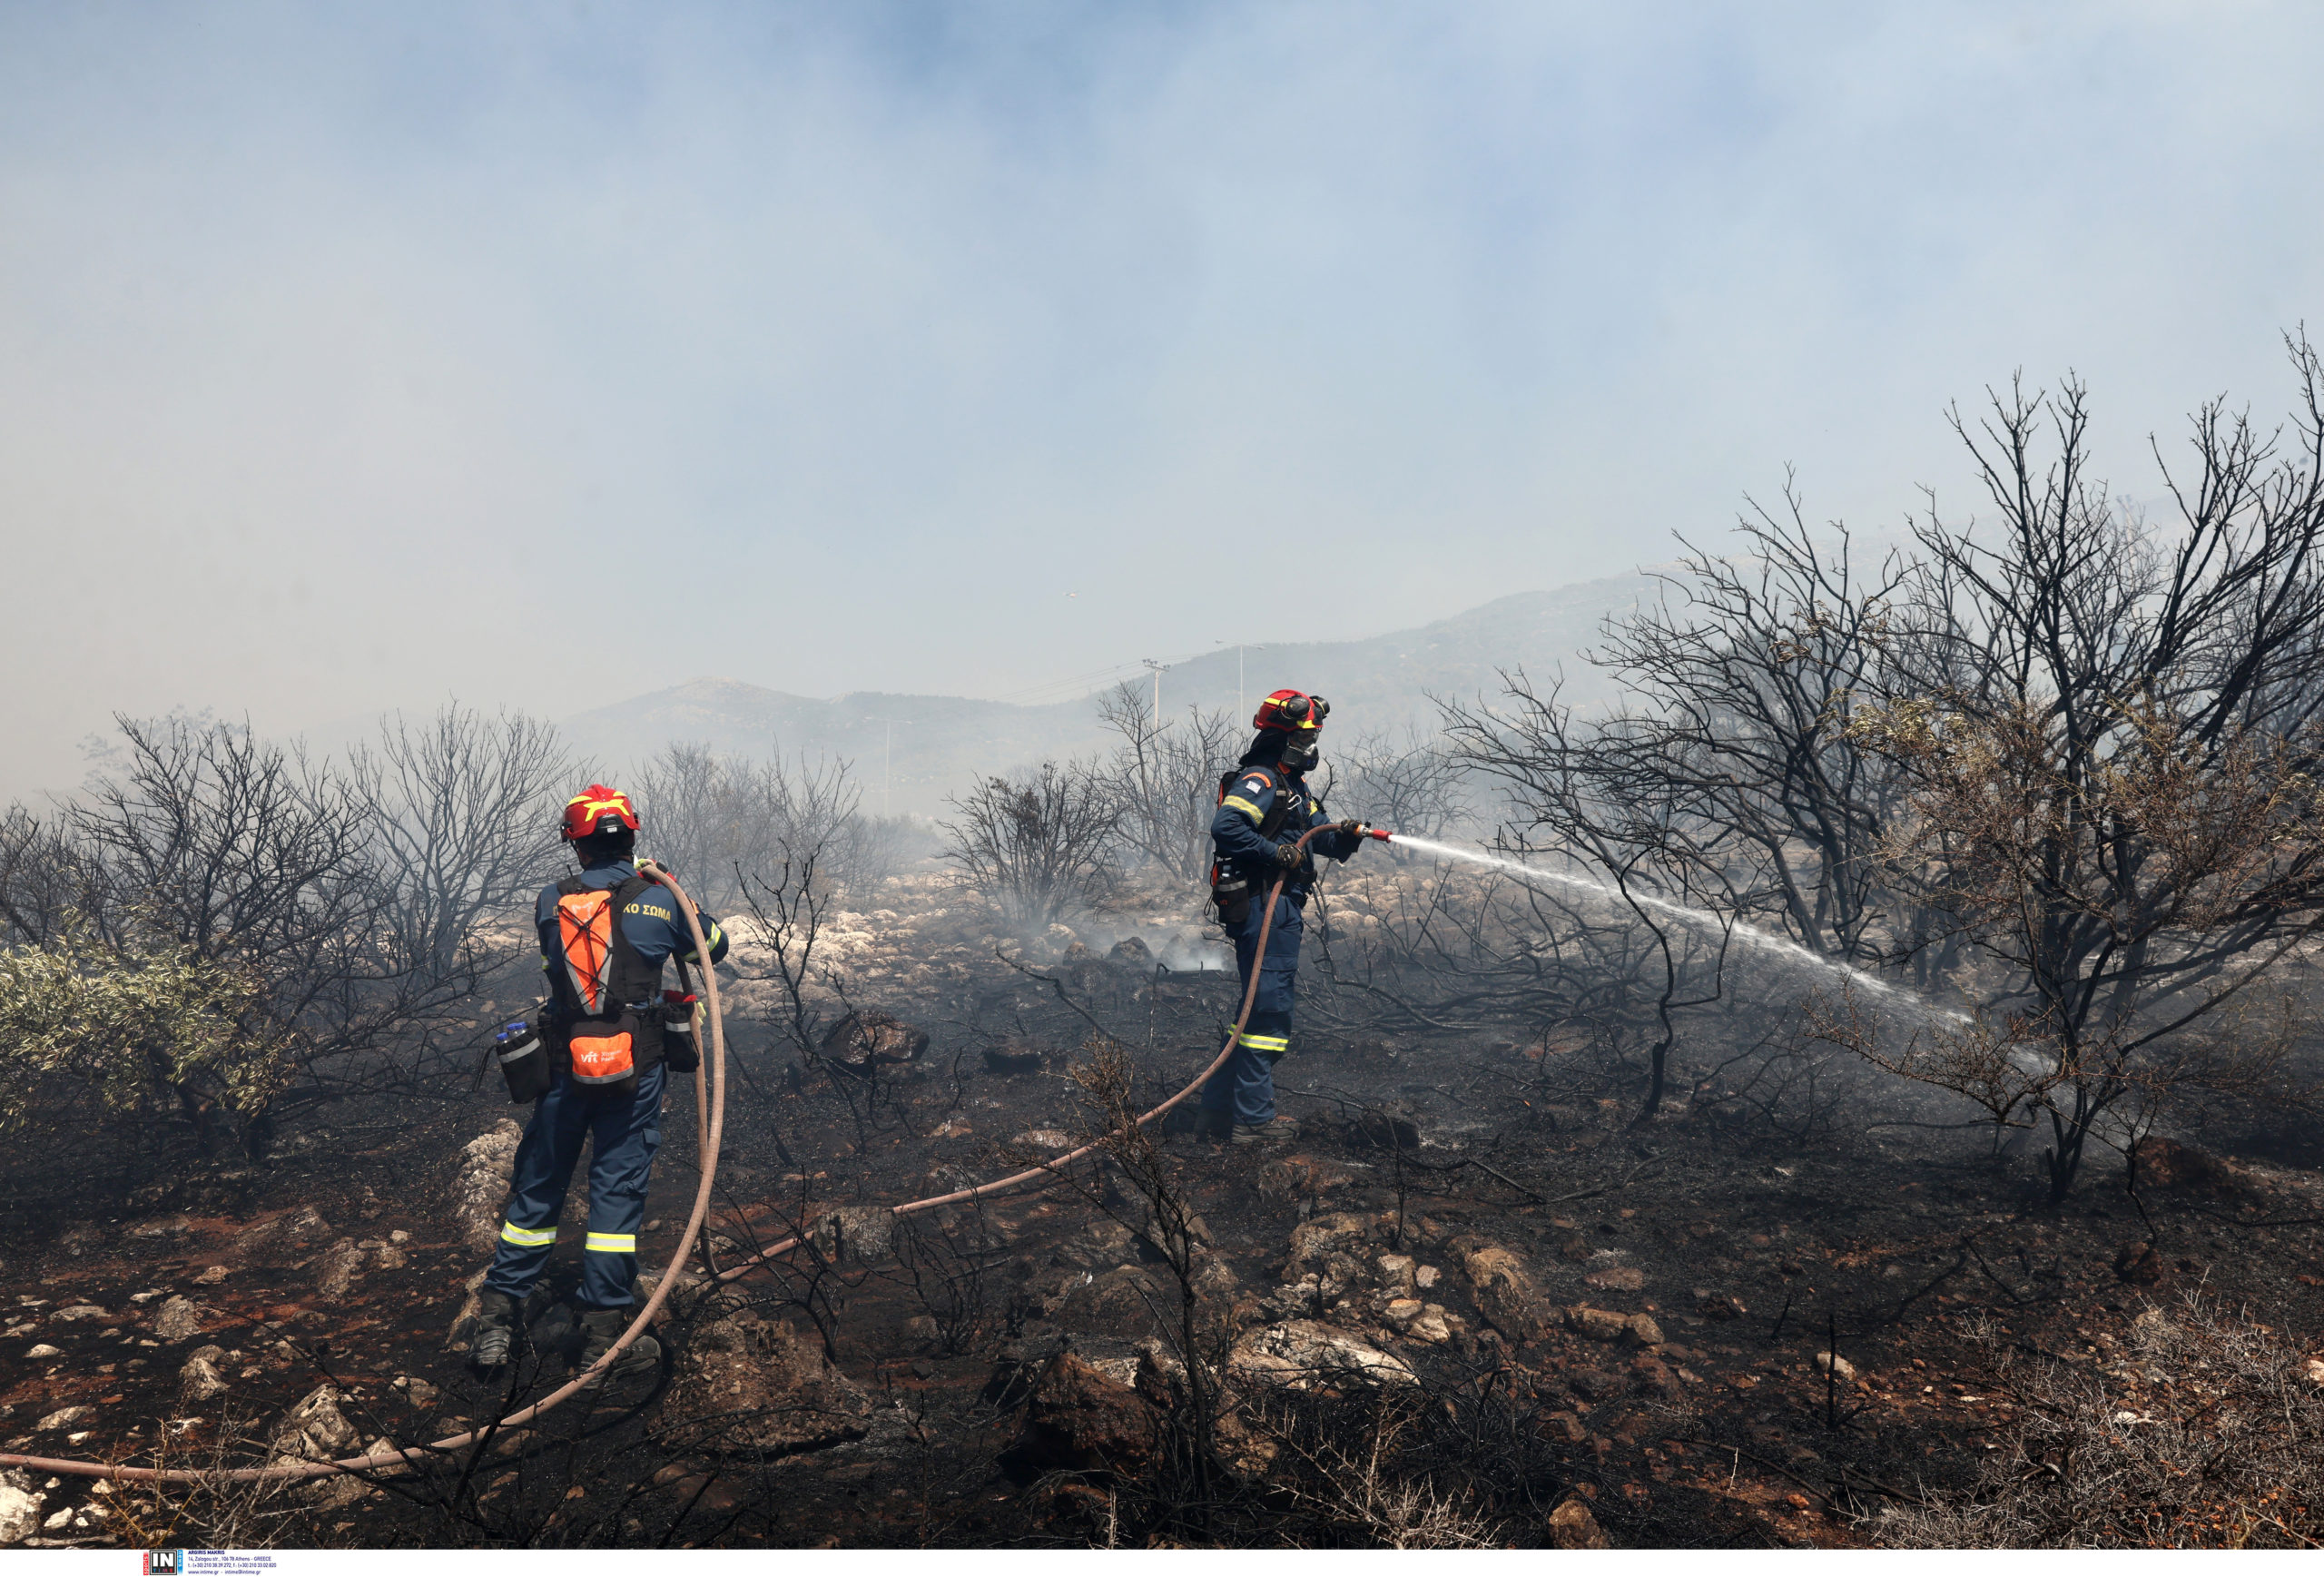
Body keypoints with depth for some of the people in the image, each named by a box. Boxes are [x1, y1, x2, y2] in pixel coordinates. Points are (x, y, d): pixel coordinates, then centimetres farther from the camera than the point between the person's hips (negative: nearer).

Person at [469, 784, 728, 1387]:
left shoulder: (550, 902, 1)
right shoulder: (658, 901, -3)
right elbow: (714, 946, 13)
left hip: (564, 1068, 2)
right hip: (636, 1071, -2)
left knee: (536, 1191, 15)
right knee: (618, 1191, 3)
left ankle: (496, 1322, 22)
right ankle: (603, 1337, 7)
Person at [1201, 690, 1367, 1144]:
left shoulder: (1294, 785, 20)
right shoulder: (1259, 781, -13)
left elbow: (1318, 833, 19)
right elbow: (1225, 827, -28)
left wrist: (1345, 835, -2)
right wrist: (1276, 852, -26)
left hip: (1283, 910, 11)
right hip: (1262, 909, -11)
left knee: (1260, 1009, 16)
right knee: (1269, 1010, -8)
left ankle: (1221, 1107, 24)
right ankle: (1252, 1120, -2)